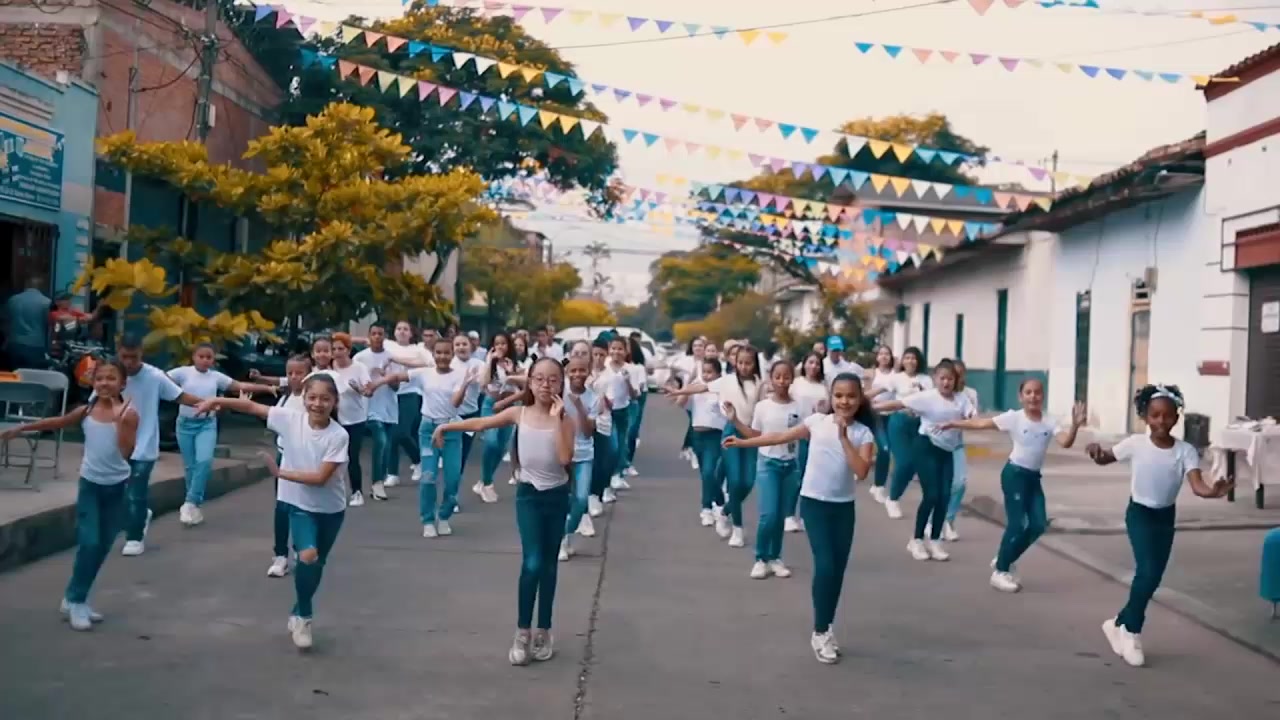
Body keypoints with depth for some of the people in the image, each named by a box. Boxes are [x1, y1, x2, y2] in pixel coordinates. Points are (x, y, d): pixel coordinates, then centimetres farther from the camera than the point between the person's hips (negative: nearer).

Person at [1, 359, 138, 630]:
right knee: (89, 542, -9)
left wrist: (120, 421, -28)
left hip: (117, 486, 0)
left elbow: (126, 452, -20)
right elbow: (56, 423, 12)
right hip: (90, 484, 0)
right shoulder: (87, 411, -3)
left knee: (103, 546, 8)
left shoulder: (129, 414, -11)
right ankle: (75, 601, 3)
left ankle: (77, 599, 22)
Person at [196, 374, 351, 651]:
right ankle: (303, 616, 0)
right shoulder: (290, 418, -14)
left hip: (331, 508, 0)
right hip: (299, 504, 0)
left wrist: (280, 472, -24)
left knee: (316, 564, 15)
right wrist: (217, 401, -18)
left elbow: (320, 477, -24)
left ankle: (299, 613, 40)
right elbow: (251, 406, -8)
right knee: (308, 556, -22)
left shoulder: (338, 436, -21)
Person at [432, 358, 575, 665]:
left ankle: (543, 632, 22)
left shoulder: (565, 420, -7)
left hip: (556, 496, 1)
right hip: (528, 493, 0)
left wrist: (556, 418, -23)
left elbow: (565, 458, -22)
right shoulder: (519, 413, -3)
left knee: (548, 565, 10)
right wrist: (446, 426, 5)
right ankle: (523, 633, 0)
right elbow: (481, 424, 6)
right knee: (532, 563, -13)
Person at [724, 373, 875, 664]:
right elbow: (781, 437, 1)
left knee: (838, 569, 8)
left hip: (843, 506, 2)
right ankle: (820, 632, 2)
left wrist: (844, 438, -20)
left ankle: (826, 629, 23)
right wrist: (744, 442, 0)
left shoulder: (863, 433, -4)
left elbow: (861, 472, -16)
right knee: (825, 565, -11)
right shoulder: (817, 422, -3)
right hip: (814, 502, -2)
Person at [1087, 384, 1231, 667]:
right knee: (1148, 572, -18)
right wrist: (1096, 451, -23)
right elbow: (1105, 458, 1)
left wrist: (1213, 492, -46)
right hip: (1139, 513, -3)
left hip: (1166, 517, 3)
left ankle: (1121, 623, 30)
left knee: (1153, 578, 9)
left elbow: (1197, 485, -23)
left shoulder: (1185, 451, -12)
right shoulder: (1136, 444, -13)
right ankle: (1133, 632, 0)